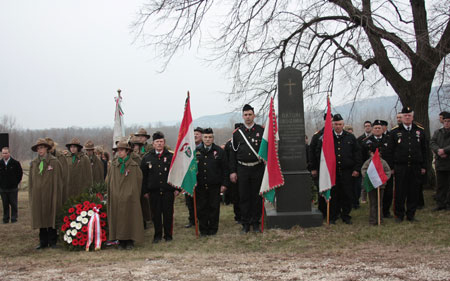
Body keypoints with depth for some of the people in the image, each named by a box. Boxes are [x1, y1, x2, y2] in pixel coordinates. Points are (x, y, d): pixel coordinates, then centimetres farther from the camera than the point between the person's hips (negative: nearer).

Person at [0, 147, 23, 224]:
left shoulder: (15, 163, -4)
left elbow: (20, 173, 6)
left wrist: (17, 182, 3)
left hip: (13, 188, -2)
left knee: (13, 204, 3)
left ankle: (14, 218, 11)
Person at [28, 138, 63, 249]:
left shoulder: (54, 162, -2)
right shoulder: (34, 163, 11)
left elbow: (57, 180, -4)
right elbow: (31, 181, 14)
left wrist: (56, 196, -8)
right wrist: (31, 196, 7)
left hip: (50, 195, -4)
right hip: (38, 196, 4)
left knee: (51, 218, 1)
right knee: (40, 218, 6)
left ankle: (52, 241, 10)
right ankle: (43, 242, 14)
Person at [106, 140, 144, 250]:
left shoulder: (134, 166, 0)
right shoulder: (113, 166, 8)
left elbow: (138, 181, 2)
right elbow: (108, 181, 14)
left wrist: (134, 194, -1)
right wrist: (111, 194, 7)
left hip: (129, 198, -2)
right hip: (116, 198, 3)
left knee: (130, 218, 0)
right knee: (118, 219, 2)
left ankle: (130, 241, 8)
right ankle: (121, 241, 9)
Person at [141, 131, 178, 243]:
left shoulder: (171, 156, 4)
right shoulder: (147, 158, 7)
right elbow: (143, 176, 9)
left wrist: (177, 188, 0)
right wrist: (145, 191, 4)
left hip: (168, 191, -1)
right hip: (154, 191, 1)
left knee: (168, 213, 3)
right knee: (156, 214, 5)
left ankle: (168, 235, 15)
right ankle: (157, 235, 17)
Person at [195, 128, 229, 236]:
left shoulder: (219, 151, 2)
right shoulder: (196, 151, 5)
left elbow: (225, 169, 3)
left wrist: (224, 184, -2)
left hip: (214, 186, -1)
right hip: (200, 186, 1)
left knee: (214, 207, 4)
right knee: (201, 208, 6)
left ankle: (213, 228, 16)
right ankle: (203, 229, 17)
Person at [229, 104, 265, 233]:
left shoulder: (261, 131, 2)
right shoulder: (237, 133, 5)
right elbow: (233, 153, 6)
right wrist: (232, 171, 2)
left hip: (258, 168, -1)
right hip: (242, 169, 1)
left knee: (257, 197, 4)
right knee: (244, 197, 4)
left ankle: (256, 222, 14)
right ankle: (245, 223, 12)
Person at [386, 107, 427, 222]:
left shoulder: (420, 131, 10)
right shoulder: (395, 131, 4)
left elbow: (424, 150, 12)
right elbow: (390, 151, 3)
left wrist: (424, 166, 6)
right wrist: (391, 167, -2)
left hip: (415, 167, 2)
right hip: (400, 167, -2)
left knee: (414, 191, 5)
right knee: (400, 192, 1)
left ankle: (411, 215, 15)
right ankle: (399, 215, 11)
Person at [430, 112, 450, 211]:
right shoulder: (437, 132, 13)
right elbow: (432, 143, 2)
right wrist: (438, 150, -15)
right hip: (440, 163, 4)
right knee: (440, 185, 7)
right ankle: (440, 204, 13)